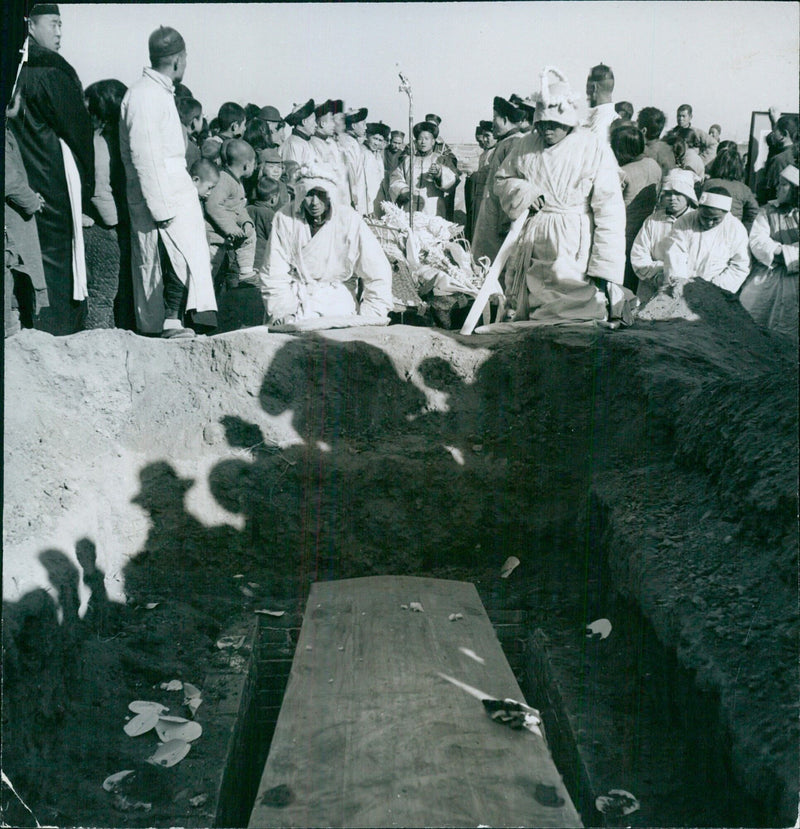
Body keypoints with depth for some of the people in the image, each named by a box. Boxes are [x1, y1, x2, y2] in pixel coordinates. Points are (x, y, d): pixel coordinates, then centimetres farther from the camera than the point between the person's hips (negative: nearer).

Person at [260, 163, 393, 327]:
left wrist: (367, 321, -13)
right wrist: (283, 314, -15)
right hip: (296, 295, 0)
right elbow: (274, 275, -3)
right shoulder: (284, 219, -4)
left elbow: (378, 274, -8)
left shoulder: (349, 220, -8)